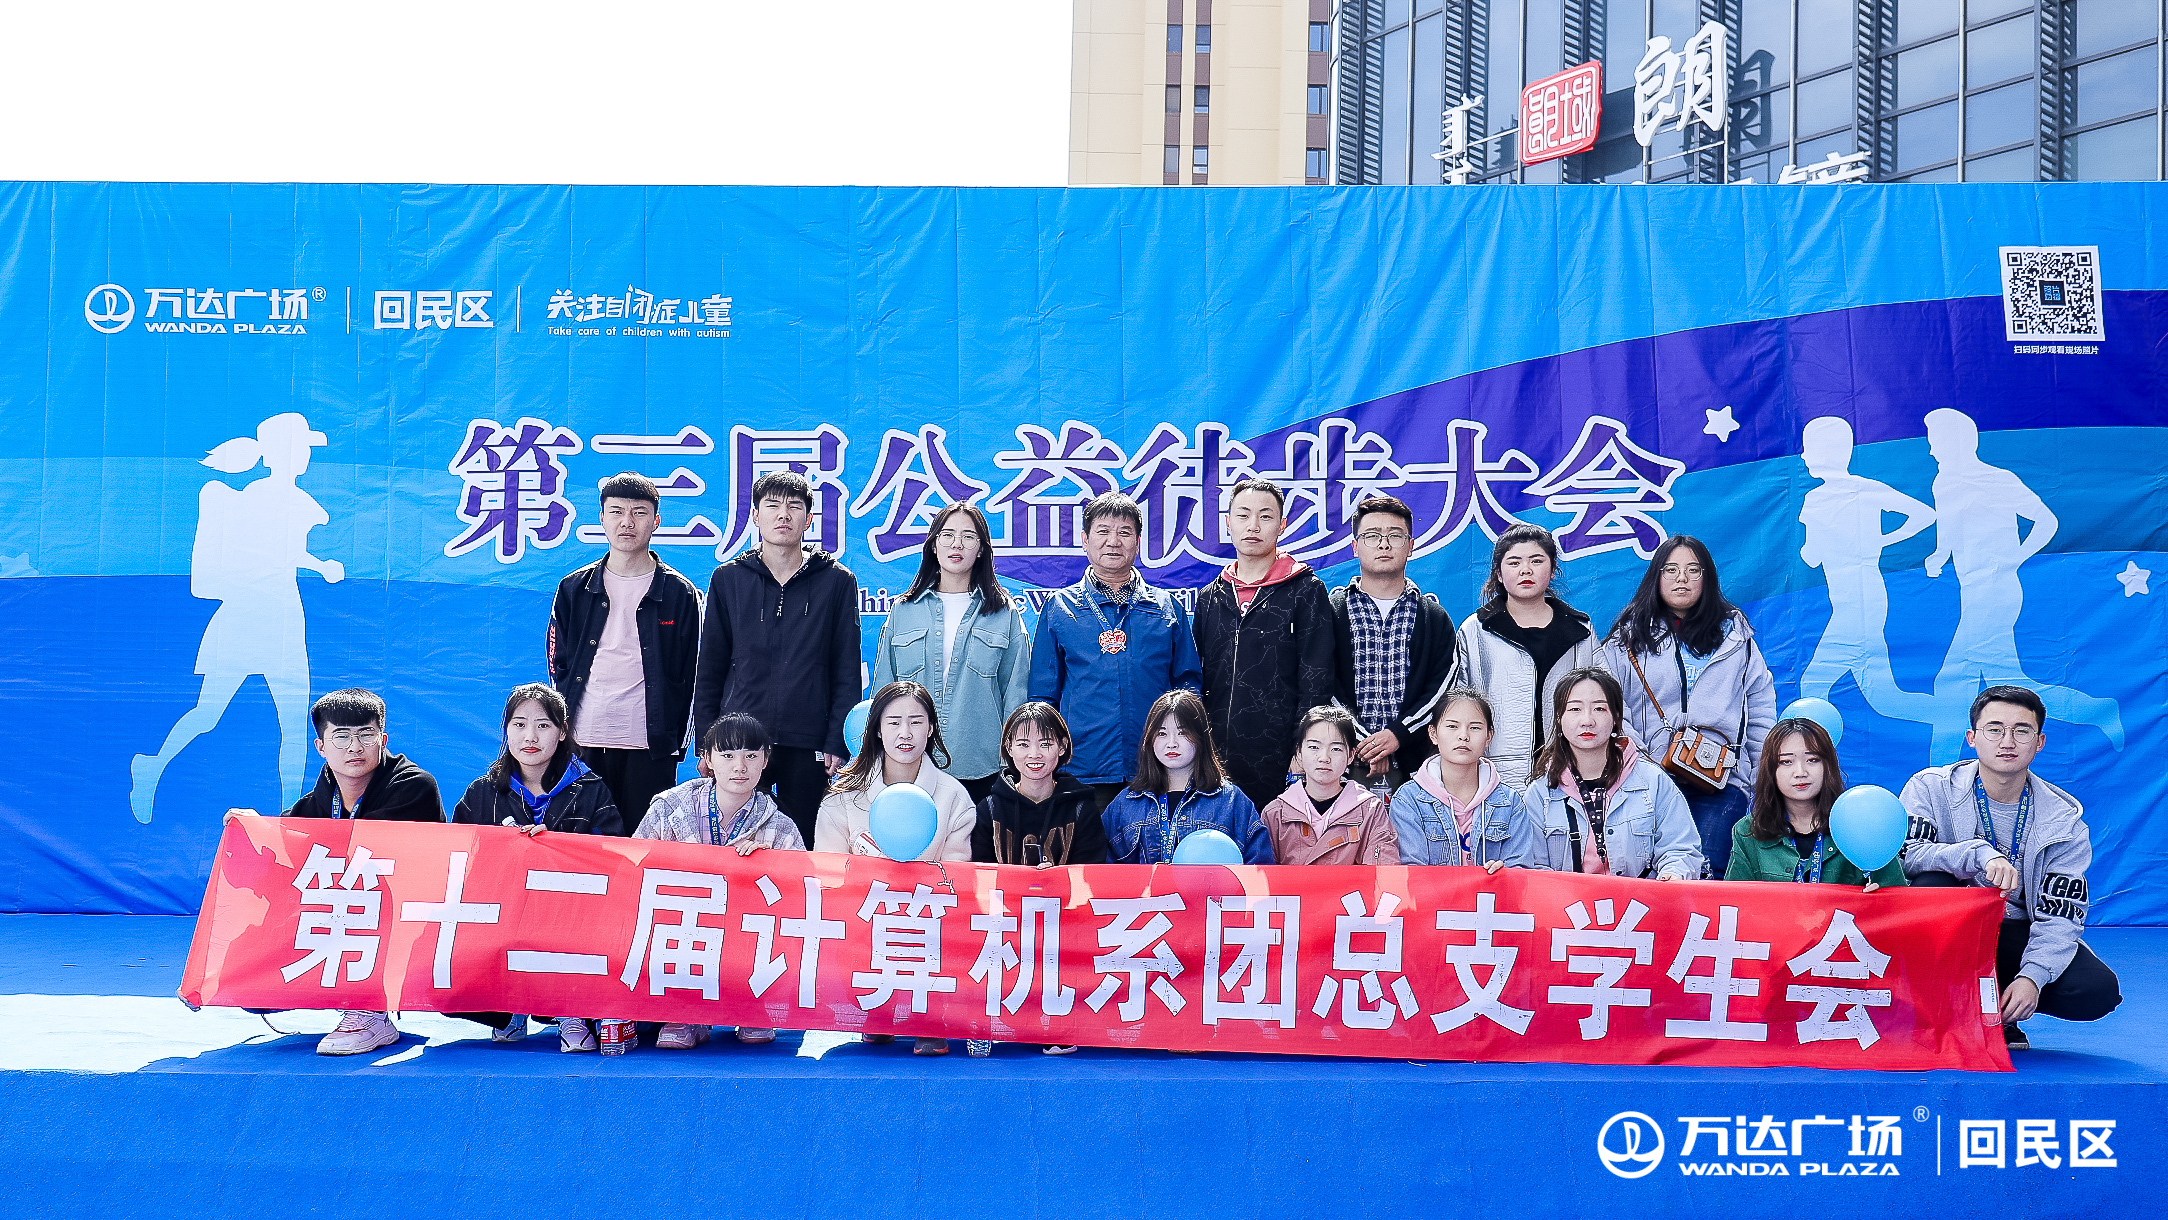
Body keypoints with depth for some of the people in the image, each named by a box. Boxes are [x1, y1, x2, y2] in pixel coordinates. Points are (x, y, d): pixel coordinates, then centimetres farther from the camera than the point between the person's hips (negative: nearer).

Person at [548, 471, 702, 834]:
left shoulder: (681, 594, 5)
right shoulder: (574, 589, 12)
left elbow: (690, 676, 4)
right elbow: (558, 665, 12)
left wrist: (675, 742, -2)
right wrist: (564, 732, 1)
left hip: (650, 748, -2)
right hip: (583, 743, 2)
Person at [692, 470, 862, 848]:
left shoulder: (837, 582, 4)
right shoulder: (727, 579, 8)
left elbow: (846, 672, 5)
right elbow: (709, 669, 11)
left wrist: (838, 743, -2)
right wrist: (705, 742, 5)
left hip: (807, 746, -1)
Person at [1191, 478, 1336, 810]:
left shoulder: (1306, 591, 2)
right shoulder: (1210, 597, 16)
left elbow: (1317, 682, -3)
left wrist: (1303, 751, -11)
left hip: (1279, 760, -4)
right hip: (1216, 759, 4)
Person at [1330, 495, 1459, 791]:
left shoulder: (1434, 617, 13)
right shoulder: (1332, 611, 9)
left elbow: (1444, 686, 3)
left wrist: (1398, 733, -12)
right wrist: (1361, 744, -11)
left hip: (1412, 764, 1)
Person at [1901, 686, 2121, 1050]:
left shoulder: (2064, 818, -3)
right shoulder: (1931, 788, -8)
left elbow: (2060, 914, -8)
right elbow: (1906, 855, -24)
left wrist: (2032, 976, -24)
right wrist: (1980, 854, -39)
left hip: (2016, 935, 2)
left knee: (2099, 990, -23)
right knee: (1931, 882, -34)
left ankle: (2000, 1013, 6)